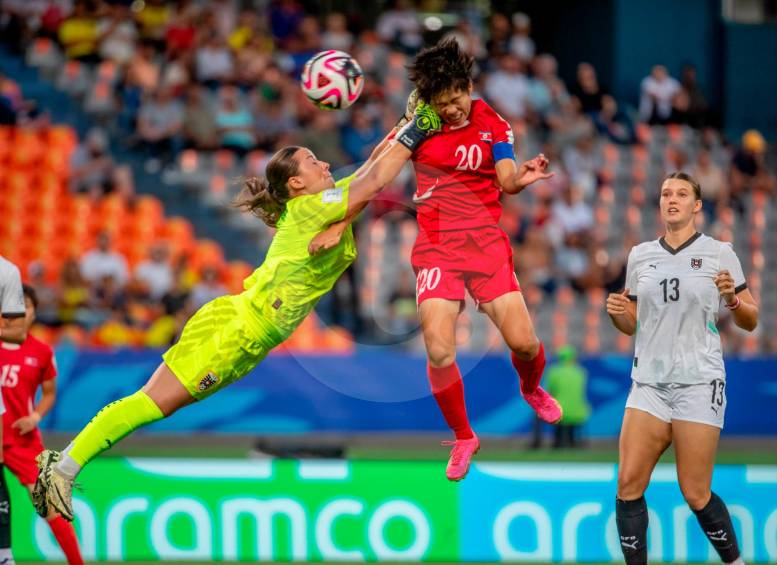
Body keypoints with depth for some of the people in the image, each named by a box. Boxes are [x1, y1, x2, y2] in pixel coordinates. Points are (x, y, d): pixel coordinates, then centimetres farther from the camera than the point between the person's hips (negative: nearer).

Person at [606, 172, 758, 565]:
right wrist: (617, 313, -2)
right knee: (628, 485, -7)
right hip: (649, 382, 4)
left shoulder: (719, 253, 1)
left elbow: (750, 322, 5)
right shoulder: (640, 255, 11)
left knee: (695, 495, -6)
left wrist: (732, 299, -15)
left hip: (699, 382, -4)